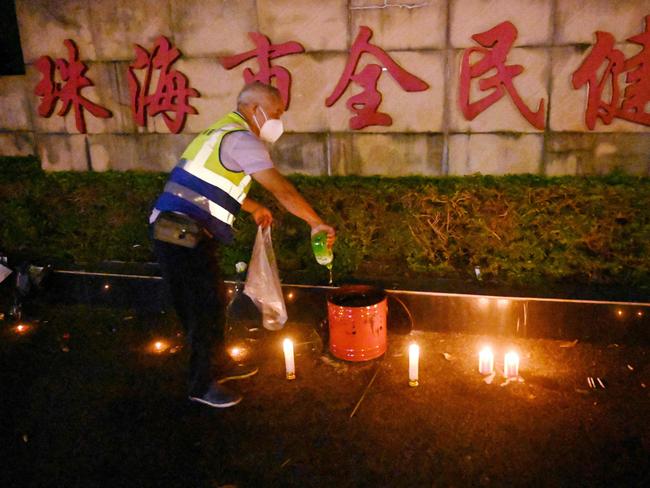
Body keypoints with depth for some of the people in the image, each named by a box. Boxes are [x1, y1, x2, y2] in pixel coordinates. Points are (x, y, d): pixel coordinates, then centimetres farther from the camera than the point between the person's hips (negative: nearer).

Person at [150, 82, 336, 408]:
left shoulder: (222, 132, 19)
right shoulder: (242, 139, -12)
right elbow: (282, 190, -17)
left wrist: (254, 208, 34)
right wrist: (317, 223, -11)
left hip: (170, 232, 10)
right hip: (185, 237, -10)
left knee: (211, 302, 19)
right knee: (206, 308, 0)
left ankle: (219, 364, 35)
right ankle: (202, 385, 15)